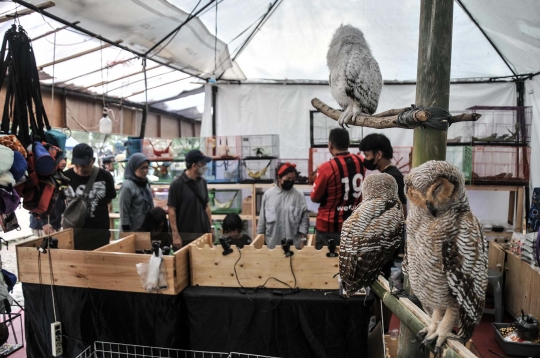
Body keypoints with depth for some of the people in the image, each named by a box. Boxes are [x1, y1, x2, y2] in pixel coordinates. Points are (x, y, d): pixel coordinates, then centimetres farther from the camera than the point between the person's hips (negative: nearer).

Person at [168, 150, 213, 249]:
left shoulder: (202, 182, 6)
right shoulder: (177, 184, -11)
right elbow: (171, 211, -10)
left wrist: (210, 228, 10)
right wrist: (175, 236, -13)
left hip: (203, 234, 5)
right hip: (185, 237, -5)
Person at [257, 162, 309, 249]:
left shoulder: (299, 195, -2)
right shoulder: (268, 194, 1)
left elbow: (304, 219, -1)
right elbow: (262, 219, 6)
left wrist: (303, 240, -5)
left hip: (293, 244, -1)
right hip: (272, 243, 1)